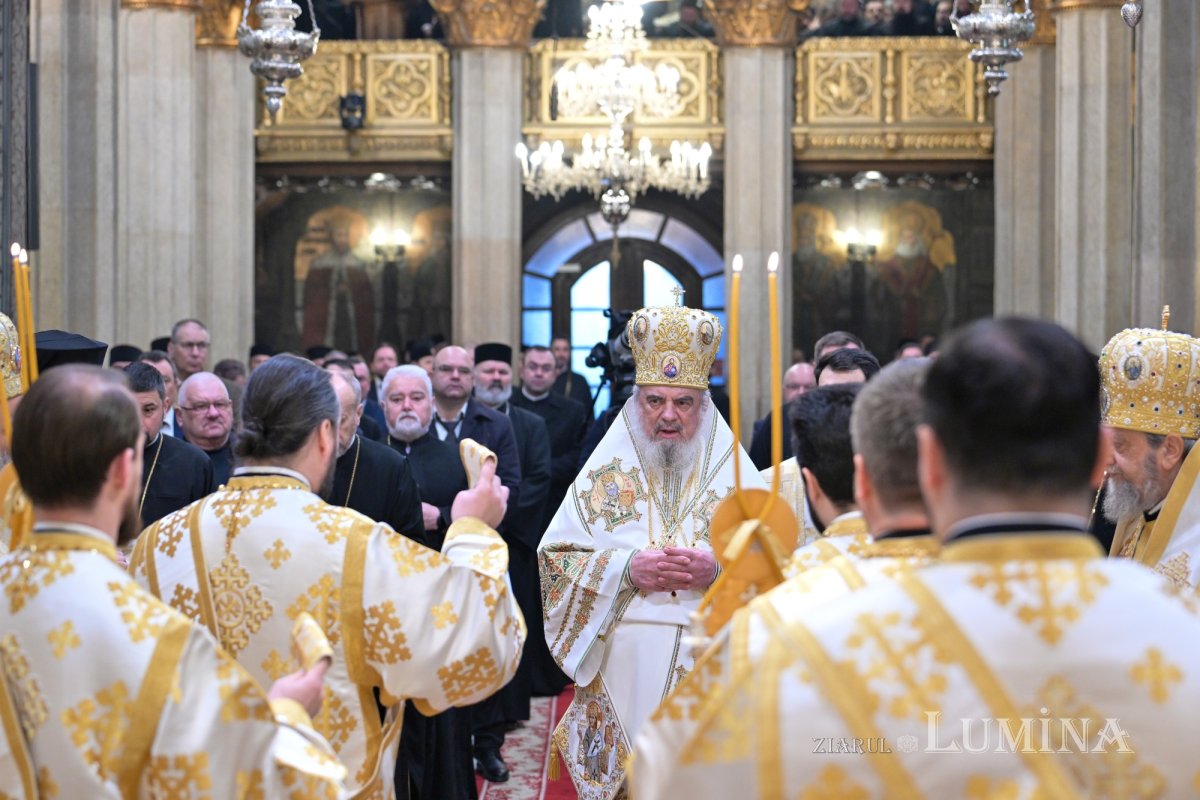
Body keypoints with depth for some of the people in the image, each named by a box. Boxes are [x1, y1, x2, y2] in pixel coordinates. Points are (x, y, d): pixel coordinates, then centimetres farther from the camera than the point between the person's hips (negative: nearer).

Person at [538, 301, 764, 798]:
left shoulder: (738, 476, 5)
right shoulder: (603, 474, 7)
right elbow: (555, 560, 2)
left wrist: (719, 570, -16)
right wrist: (625, 570, -13)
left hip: (714, 677, 0)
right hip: (621, 675, 0)